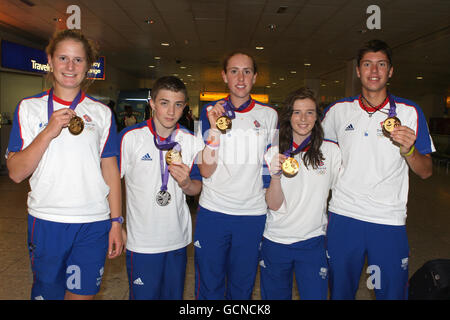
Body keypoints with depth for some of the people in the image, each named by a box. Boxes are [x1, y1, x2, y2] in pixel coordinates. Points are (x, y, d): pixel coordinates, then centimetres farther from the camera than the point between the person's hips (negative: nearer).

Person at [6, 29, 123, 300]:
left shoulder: (102, 112, 5)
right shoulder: (30, 108, 2)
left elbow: (111, 171, 5)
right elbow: (16, 173, -3)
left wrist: (116, 222, 2)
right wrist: (49, 132, -16)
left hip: (94, 222, 0)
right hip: (46, 220, 0)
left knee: (83, 293, 9)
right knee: (46, 291, 13)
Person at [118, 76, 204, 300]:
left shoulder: (192, 142, 0)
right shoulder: (130, 137, -11)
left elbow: (196, 189, 7)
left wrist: (186, 183, -15)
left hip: (178, 239, 4)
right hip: (141, 241, -3)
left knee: (174, 295, 19)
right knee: (143, 295, 8)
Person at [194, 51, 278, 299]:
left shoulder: (269, 115, 4)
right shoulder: (210, 112, 1)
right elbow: (206, 170, -7)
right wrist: (214, 129, -17)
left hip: (253, 213, 1)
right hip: (212, 212, -1)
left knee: (242, 288, 15)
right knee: (209, 286, 12)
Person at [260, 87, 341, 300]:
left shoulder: (331, 151, -4)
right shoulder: (274, 152, -5)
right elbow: (273, 204, -10)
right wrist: (275, 175, -27)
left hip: (312, 242, 0)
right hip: (275, 241, 1)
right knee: (274, 297, 16)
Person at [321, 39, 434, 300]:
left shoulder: (410, 112, 0)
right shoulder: (338, 110, 5)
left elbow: (425, 172, 2)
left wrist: (408, 150, -18)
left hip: (389, 220, -1)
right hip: (343, 217, 1)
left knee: (392, 292, 11)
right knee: (340, 290, 14)